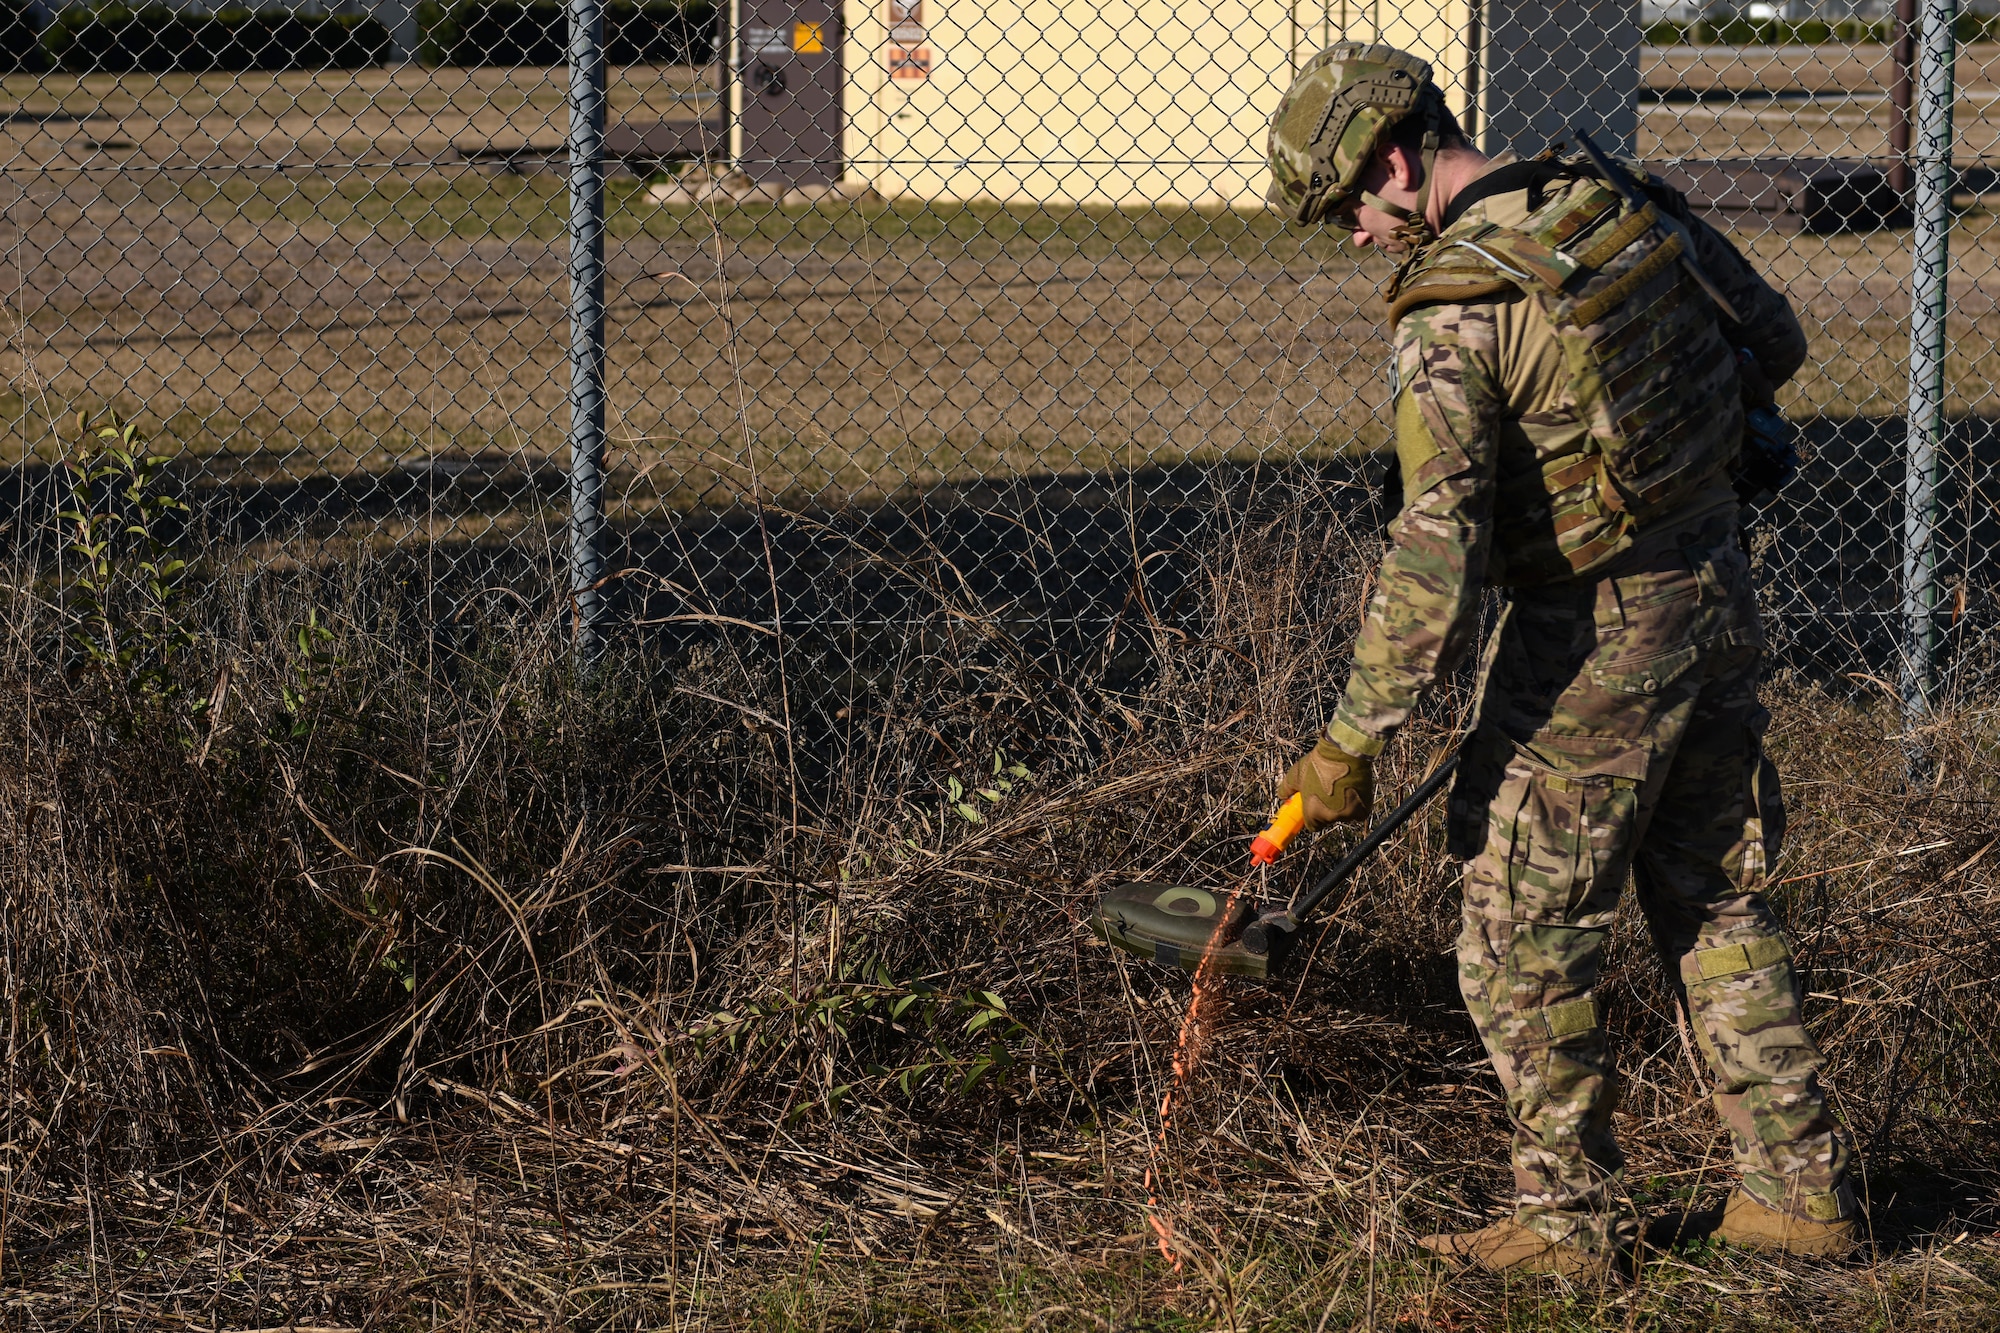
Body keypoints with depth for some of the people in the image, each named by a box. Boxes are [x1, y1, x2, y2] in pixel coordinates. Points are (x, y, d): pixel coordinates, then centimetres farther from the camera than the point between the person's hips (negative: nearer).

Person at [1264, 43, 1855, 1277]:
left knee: (1524, 941, 7)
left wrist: (1355, 742, -18)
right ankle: (1801, 1188, 22)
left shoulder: (1451, 308, -19)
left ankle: (1573, 1218, 15)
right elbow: (1775, 341, 15)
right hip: (1722, 605, 8)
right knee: (1721, 908, 18)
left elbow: (1435, 551, -23)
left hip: (1593, 641, -8)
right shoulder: (1625, 205, 2)